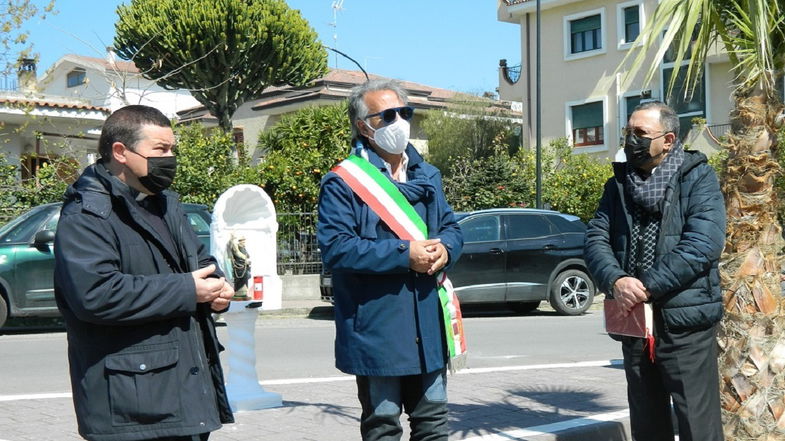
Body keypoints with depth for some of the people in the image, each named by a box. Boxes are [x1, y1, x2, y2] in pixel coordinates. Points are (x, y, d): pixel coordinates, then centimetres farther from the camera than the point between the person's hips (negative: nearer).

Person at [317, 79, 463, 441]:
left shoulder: (427, 176, 14)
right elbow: (336, 248, -19)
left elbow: (451, 227, 18)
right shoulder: (343, 183, -10)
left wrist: (445, 249, -7)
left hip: (428, 326, 6)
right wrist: (404, 254, -21)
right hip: (377, 329, -6)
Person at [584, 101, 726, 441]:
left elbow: (704, 243, -16)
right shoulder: (618, 184, 12)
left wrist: (648, 286, -20)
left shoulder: (698, 178, -3)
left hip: (685, 322, -5)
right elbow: (596, 239, 3)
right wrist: (616, 280, -17)